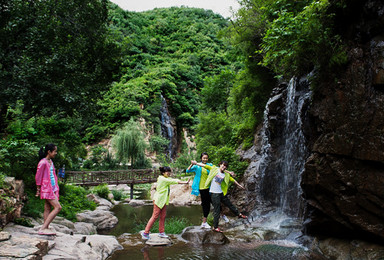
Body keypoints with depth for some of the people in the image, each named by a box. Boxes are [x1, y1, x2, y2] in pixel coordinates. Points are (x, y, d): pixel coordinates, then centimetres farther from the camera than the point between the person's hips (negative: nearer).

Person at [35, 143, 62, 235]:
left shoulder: (51, 162, 15)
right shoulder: (43, 163, -14)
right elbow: (38, 177, -10)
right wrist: (38, 190, -5)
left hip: (53, 189, 9)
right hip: (47, 189, -9)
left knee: (48, 208, 8)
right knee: (58, 207, -13)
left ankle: (45, 228, 12)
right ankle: (43, 228, -11)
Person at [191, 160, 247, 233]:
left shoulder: (226, 175, 6)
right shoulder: (214, 169, -4)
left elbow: (232, 180, 18)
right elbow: (205, 166, -3)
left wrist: (239, 185, 27)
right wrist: (196, 163, -7)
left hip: (221, 193, 5)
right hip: (214, 193, -5)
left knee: (230, 204, 19)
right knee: (217, 210, -2)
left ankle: (239, 214, 42)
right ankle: (215, 227, 7)